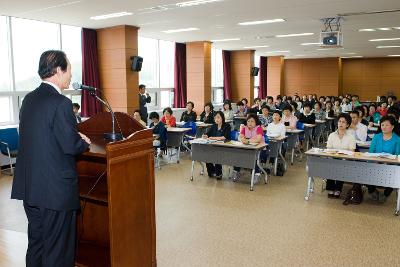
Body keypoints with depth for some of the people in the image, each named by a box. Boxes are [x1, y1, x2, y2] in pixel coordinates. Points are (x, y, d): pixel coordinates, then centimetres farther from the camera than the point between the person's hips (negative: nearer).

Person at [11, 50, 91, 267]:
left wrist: (75, 136, 10)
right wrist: (85, 143, 1)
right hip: (56, 190, -8)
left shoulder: (29, 99, 7)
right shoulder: (61, 103, -19)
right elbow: (71, 146, -20)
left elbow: (39, 137, 11)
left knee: (36, 244, 22)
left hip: (30, 186, 8)